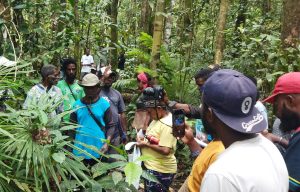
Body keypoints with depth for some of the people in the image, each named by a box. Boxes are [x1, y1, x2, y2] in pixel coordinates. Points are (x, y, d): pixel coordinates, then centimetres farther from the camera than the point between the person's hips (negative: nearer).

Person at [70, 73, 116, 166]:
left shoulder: (104, 104, -2)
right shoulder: (77, 104, 2)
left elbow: (111, 126, -1)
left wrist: (107, 143, -13)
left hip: (98, 150, -1)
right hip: (80, 150, 1)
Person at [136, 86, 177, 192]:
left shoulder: (167, 124, -23)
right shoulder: (158, 118, 7)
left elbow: (165, 150, -29)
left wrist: (146, 144, -19)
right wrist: (143, 138, 2)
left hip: (160, 171, -10)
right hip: (151, 167, 10)